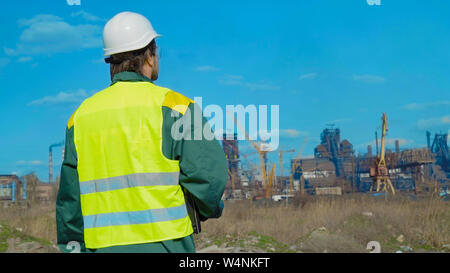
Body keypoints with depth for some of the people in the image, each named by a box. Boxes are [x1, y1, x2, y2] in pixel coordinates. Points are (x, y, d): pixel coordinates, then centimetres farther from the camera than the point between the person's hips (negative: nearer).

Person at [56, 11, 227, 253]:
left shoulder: (81, 115, 10)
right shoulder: (173, 106, -5)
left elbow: (69, 197, 12)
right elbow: (208, 172, -13)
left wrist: (73, 246, 20)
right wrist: (209, 208, 8)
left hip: (102, 245, 5)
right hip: (163, 243, -5)